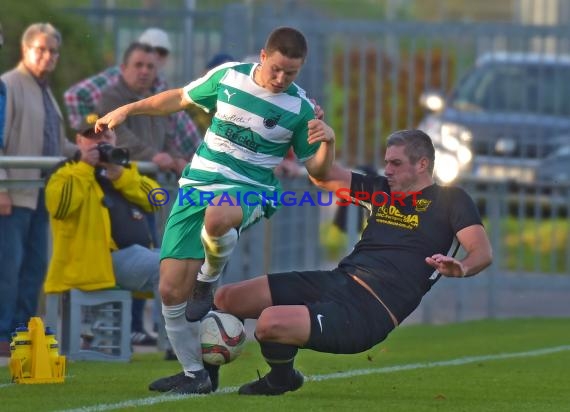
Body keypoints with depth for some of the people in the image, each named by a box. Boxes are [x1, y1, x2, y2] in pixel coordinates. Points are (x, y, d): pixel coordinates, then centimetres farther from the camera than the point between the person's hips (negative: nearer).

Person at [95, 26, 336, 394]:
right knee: (172, 290, -6)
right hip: (197, 185, 3)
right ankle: (197, 373, 12)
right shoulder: (228, 75, 1)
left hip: (249, 192, -3)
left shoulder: (300, 108, -4)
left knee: (217, 217, -43)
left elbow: (318, 171, 1)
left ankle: (209, 280, -10)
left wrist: (328, 141, -19)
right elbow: (181, 98, 18)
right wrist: (128, 109, 15)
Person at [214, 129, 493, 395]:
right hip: (337, 281, 8)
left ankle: (282, 380, 5)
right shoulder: (381, 191, 22)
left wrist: (461, 268, -31)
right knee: (227, 298, -3)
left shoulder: (450, 200, 3)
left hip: (370, 312, -8)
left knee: (270, 322, -29)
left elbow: (482, 252, -8)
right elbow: (324, 177, 23)